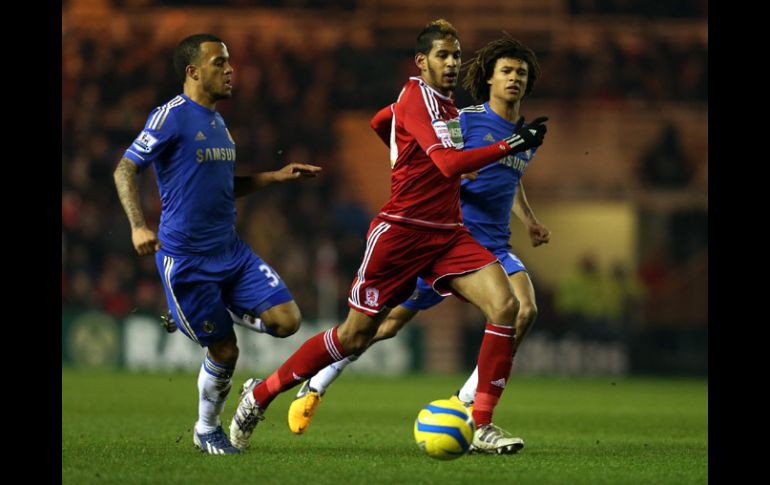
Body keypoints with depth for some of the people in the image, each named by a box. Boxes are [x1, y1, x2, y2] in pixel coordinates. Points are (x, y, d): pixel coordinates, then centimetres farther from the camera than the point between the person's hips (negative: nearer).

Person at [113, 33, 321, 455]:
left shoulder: (218, 123, 15)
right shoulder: (172, 116, -10)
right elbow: (124, 170, -13)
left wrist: (276, 176, 15)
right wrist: (138, 226, -25)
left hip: (230, 251, 7)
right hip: (185, 258, -7)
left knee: (286, 319, -9)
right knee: (224, 351, -3)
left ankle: (209, 315, 19)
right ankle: (206, 431, 21)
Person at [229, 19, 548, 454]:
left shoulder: (446, 103, 13)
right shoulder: (416, 98, -13)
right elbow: (449, 163, -26)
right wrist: (509, 145, -28)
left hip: (448, 234, 7)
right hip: (400, 233, -7)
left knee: (506, 306, -15)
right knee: (355, 336, 1)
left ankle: (483, 426, -11)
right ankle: (260, 394, 21)